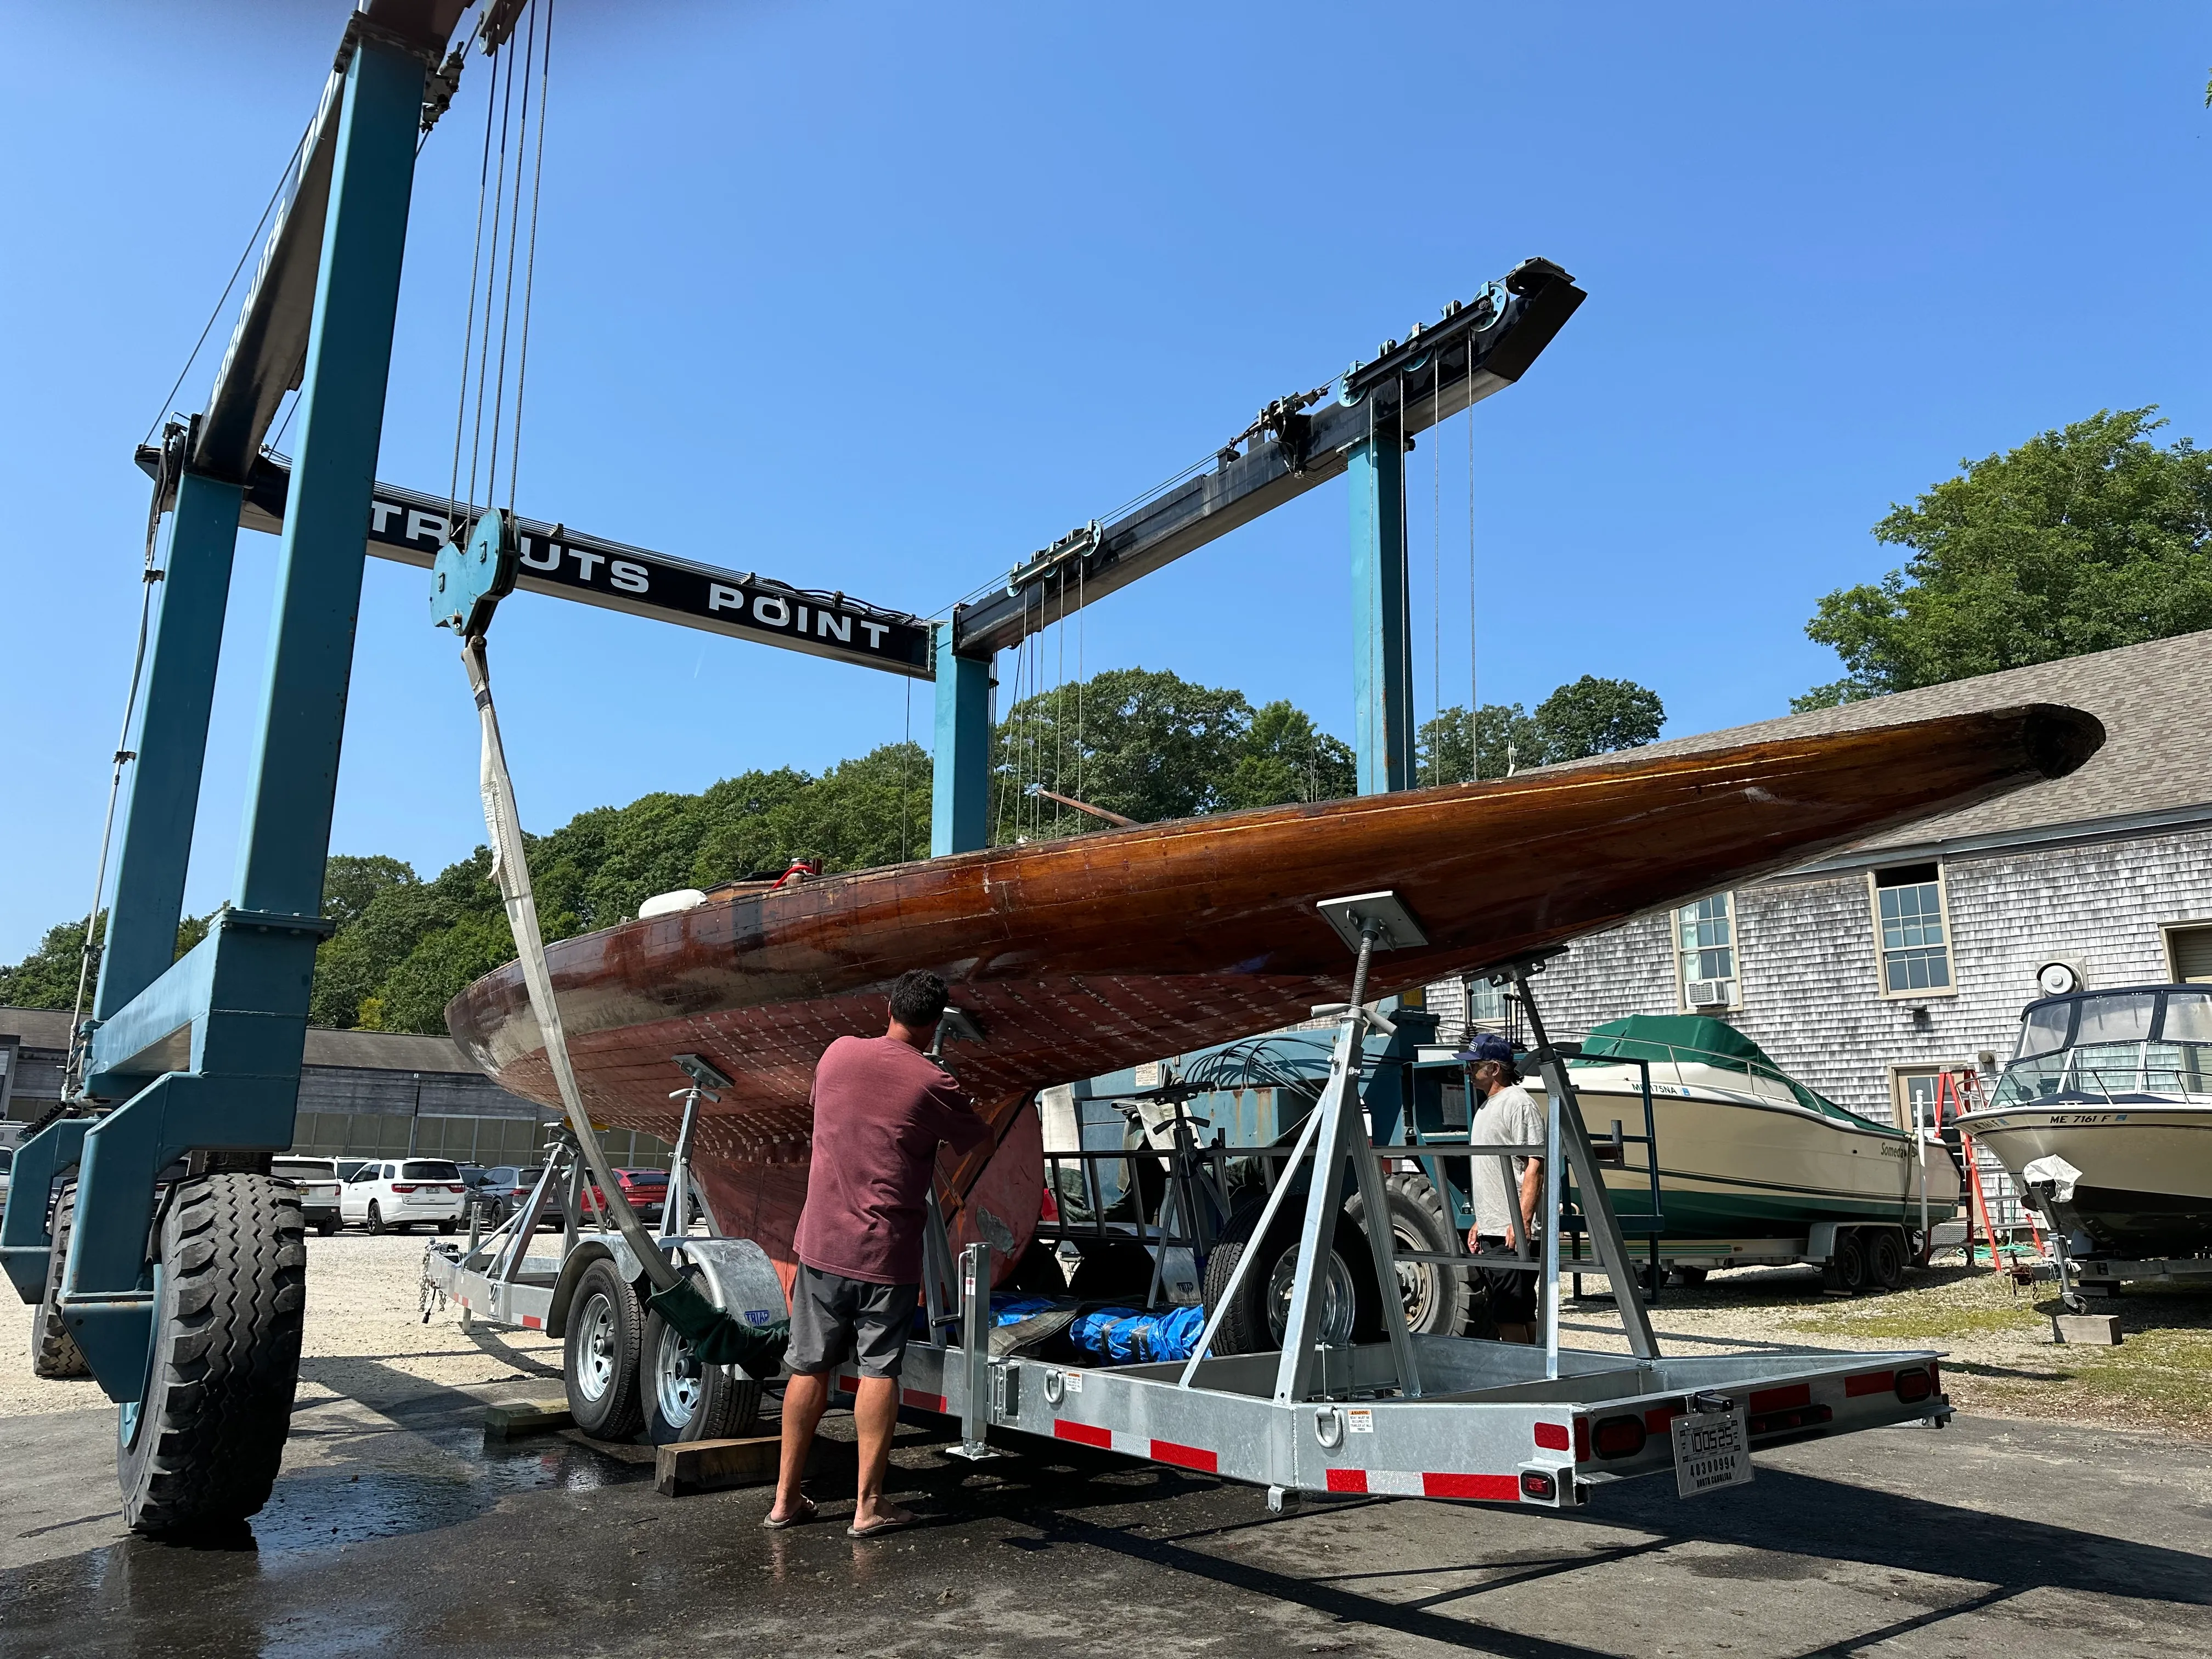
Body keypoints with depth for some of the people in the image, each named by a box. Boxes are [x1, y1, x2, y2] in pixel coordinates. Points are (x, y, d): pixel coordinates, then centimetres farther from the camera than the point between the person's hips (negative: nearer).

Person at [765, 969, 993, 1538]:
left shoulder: (837, 1053, 1)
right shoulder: (933, 1085, -12)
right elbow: (980, 1139, 5)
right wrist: (962, 1108, 24)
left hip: (821, 1243, 4)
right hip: (886, 1253, -4)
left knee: (809, 1368, 13)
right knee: (878, 1372, 5)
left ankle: (786, 1497, 21)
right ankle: (868, 1505, 9)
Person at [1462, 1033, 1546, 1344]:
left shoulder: (1518, 1103, -11)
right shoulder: (1486, 1107, 20)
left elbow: (1534, 1167, -18)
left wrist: (1522, 1221, -24)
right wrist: (1480, 1222, 24)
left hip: (1513, 1235, -10)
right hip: (1490, 1232, 10)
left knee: (1509, 1317, -9)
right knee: (1523, 1314, 13)